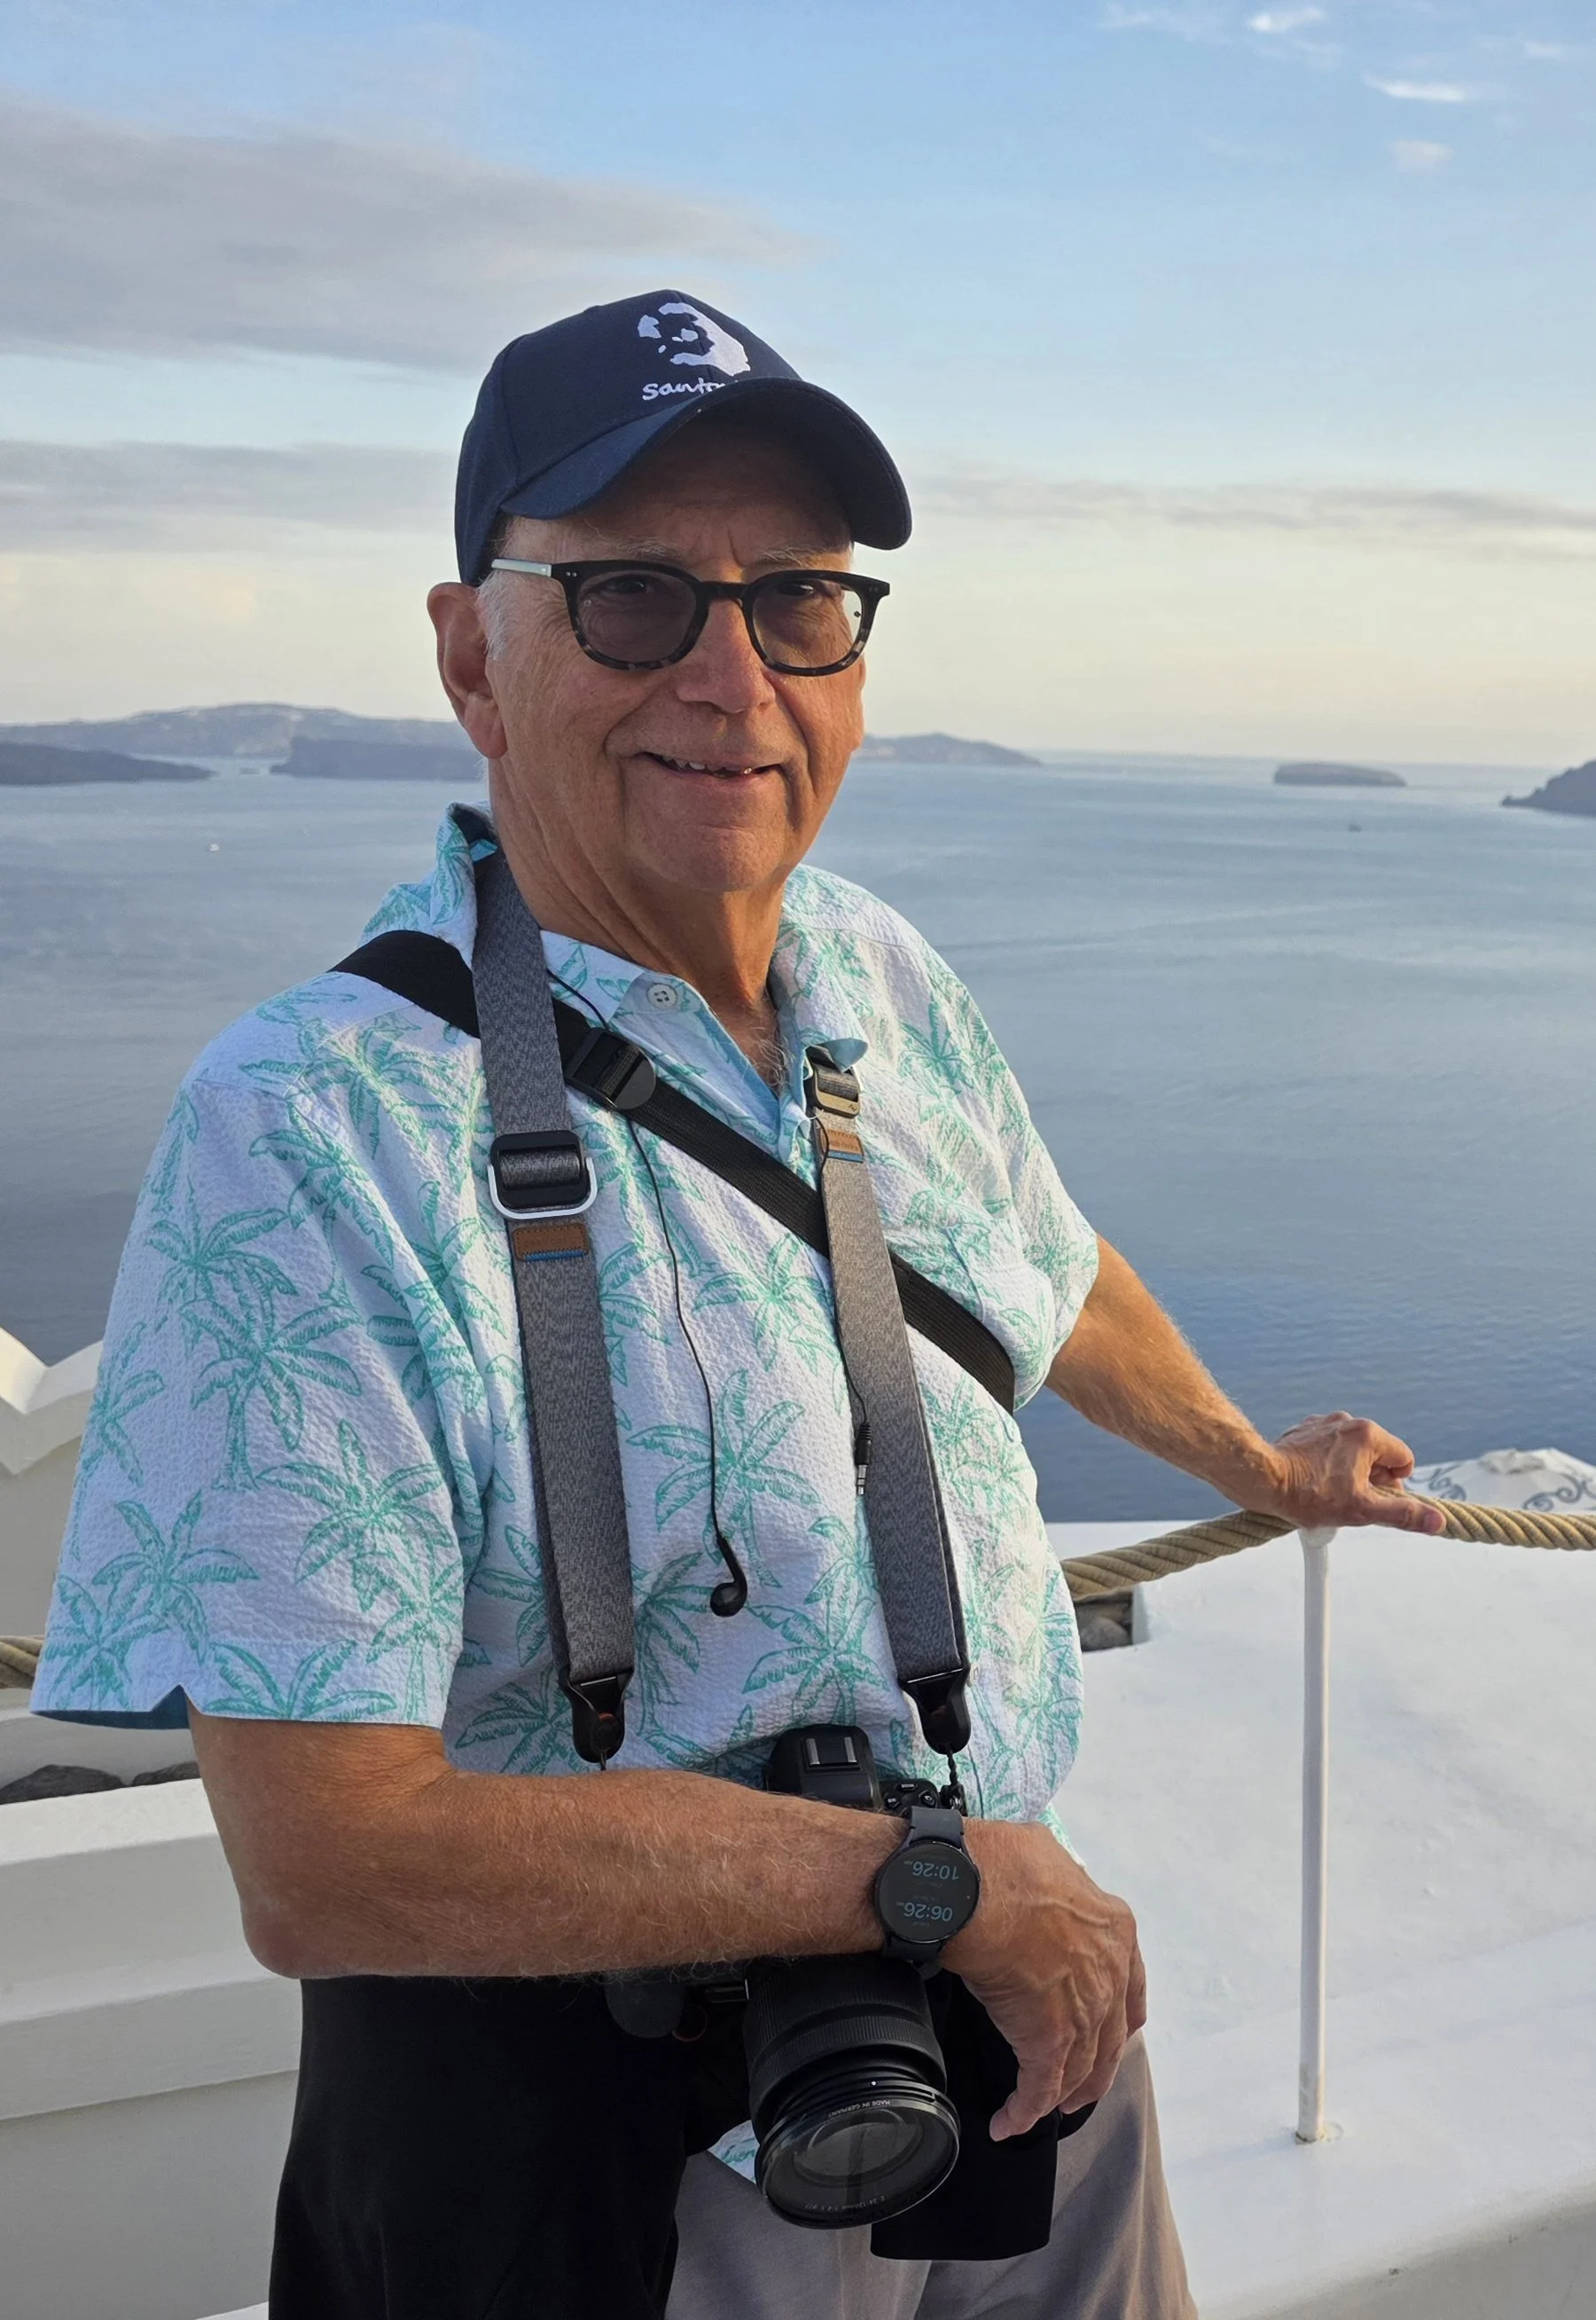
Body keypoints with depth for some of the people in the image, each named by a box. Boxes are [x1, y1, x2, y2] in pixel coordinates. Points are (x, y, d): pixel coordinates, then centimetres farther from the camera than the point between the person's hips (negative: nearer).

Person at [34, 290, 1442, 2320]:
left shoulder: (883, 972, -3)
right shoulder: (307, 1130, -25)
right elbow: (329, 1858, -28)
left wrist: (1257, 1462, 33)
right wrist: (942, 1879, -22)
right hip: (612, 2129, -6)